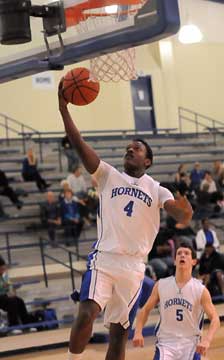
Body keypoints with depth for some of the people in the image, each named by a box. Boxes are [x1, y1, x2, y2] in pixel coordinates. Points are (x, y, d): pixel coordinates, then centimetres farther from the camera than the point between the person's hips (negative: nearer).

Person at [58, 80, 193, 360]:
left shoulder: (157, 190, 10)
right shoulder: (109, 176, 9)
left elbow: (182, 218, -6)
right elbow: (80, 146, -3)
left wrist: (185, 211, -32)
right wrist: (64, 109, -15)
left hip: (134, 266, 1)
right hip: (103, 258, -1)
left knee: (119, 329, 5)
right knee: (86, 314, -22)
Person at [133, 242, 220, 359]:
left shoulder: (200, 290, -6)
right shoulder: (161, 285, 0)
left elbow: (215, 319, -8)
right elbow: (145, 310, 9)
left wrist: (207, 340, -25)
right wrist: (138, 332, -6)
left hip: (190, 345, -1)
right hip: (166, 343, 1)